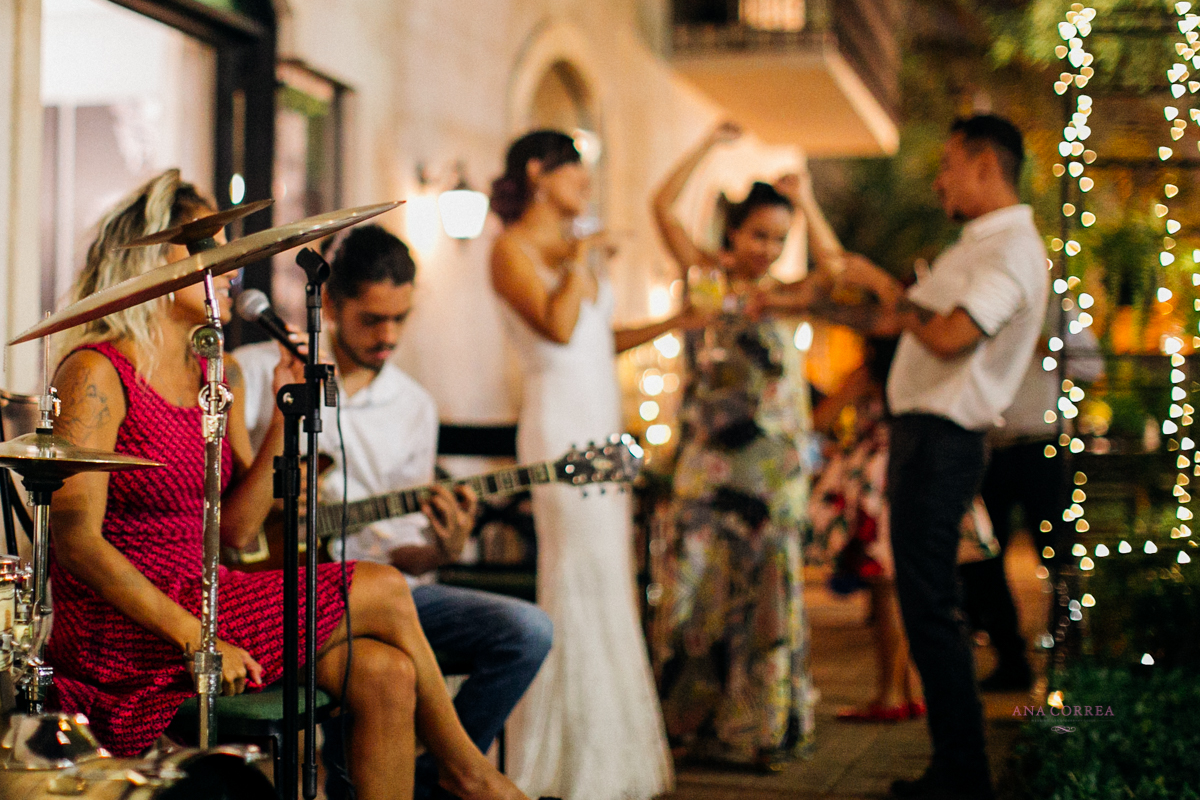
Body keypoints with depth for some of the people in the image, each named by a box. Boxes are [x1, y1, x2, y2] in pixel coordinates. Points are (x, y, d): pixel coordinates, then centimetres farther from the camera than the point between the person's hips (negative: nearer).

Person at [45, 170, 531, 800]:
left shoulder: (219, 374, 12)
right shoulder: (96, 373, -11)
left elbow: (235, 526, 7)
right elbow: (76, 539, -18)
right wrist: (194, 638, -23)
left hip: (202, 597, 7)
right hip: (127, 635, -7)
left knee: (386, 675, -15)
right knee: (384, 593, -11)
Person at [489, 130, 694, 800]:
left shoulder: (581, 248, 19)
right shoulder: (514, 248, -5)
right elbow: (558, 328, -19)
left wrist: (673, 323, 21)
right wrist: (576, 262, -7)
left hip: (601, 431, 9)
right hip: (561, 425, -9)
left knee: (607, 589, 9)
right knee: (582, 589, -9)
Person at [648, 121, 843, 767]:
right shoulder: (706, 278, 6)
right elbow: (663, 208, -3)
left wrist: (806, 201, 2)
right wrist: (710, 145, 1)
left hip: (772, 467, 2)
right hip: (711, 465, -2)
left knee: (765, 591, 5)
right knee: (705, 587, 1)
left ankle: (761, 727, 14)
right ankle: (696, 720, 10)